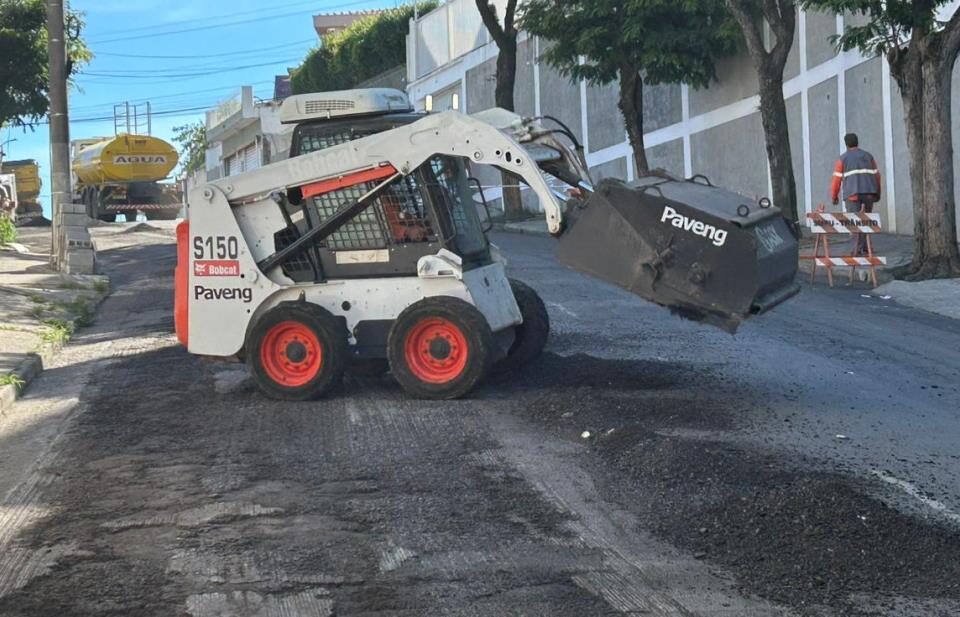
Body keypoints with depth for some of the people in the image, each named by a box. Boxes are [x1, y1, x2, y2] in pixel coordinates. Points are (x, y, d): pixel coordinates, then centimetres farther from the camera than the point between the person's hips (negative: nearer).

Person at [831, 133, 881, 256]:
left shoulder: (843, 159, 5)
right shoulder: (868, 156, 14)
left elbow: (837, 179, 0)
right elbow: (876, 175, 12)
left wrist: (834, 196, 10)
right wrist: (877, 193, 20)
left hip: (852, 193, -3)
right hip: (869, 193, 3)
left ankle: (857, 249, -14)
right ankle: (864, 246, 13)